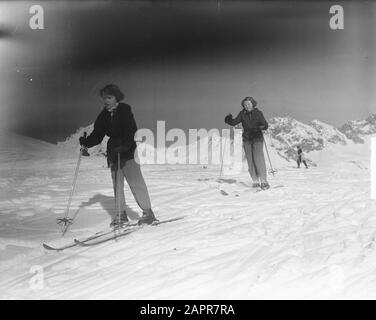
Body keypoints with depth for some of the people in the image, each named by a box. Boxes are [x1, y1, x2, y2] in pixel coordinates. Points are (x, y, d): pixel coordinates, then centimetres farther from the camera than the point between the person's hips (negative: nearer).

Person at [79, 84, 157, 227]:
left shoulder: (125, 111, -12)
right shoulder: (103, 116, 6)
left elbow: (132, 133, -19)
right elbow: (97, 135, 6)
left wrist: (122, 146, -33)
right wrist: (85, 142, -12)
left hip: (128, 152, -6)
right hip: (113, 153, 6)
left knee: (135, 182, -5)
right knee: (116, 184, 8)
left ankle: (148, 212, 6)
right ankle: (121, 214, 18)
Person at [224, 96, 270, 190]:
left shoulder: (258, 113, -4)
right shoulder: (242, 114, 3)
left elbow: (265, 125, -9)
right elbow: (234, 122, -1)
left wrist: (263, 126, -32)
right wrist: (229, 120, -20)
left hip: (257, 139, -3)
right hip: (247, 140, 3)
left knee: (259, 159, -11)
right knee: (250, 161, 3)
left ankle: (264, 181, -6)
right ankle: (255, 181, 10)